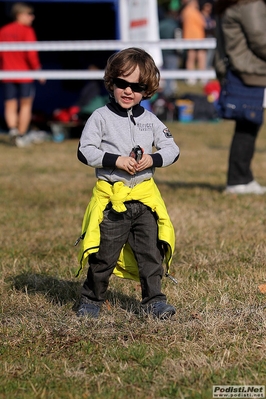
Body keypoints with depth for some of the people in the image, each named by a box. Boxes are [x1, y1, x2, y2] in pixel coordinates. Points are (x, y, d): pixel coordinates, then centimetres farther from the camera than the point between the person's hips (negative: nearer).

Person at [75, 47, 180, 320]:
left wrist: (152, 159, -11)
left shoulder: (150, 120, 6)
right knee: (104, 253, 3)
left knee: (151, 251, 5)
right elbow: (85, 151, -10)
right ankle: (91, 299, 19)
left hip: (145, 197, 3)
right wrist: (116, 160, -19)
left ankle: (153, 300, 14)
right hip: (111, 197, -3)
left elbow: (172, 149, 9)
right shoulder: (101, 117, -5)